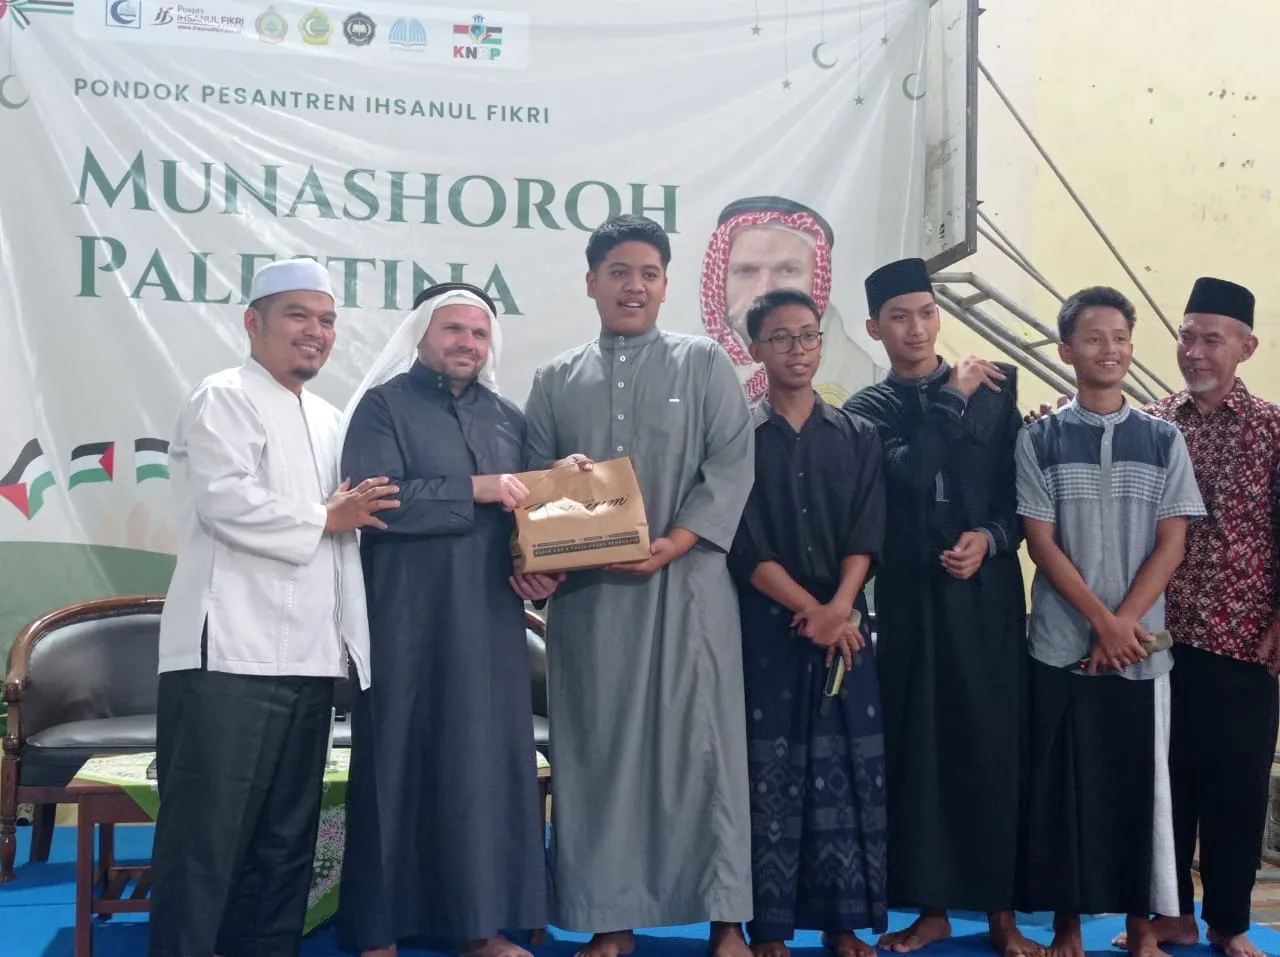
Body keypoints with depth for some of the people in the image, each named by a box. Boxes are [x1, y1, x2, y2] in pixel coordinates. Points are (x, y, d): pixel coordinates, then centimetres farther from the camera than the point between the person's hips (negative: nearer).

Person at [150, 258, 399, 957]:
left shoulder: (327, 420, 21)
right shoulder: (225, 398, -2)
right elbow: (227, 502, -16)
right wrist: (325, 520, -4)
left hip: (308, 656, 8)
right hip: (230, 653, -7)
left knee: (286, 836, 11)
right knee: (206, 834, -5)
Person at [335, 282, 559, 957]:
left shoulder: (507, 417, 16)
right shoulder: (385, 405, 0)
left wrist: (541, 568, -2)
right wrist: (473, 489, -16)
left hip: (490, 620, 5)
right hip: (406, 620, -5)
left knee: (488, 762, 6)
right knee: (398, 762, 1)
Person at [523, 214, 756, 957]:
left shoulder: (706, 364, 6)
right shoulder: (556, 380, 13)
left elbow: (732, 467, -3)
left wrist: (674, 543, -15)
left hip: (688, 582, -2)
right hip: (588, 589, 3)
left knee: (701, 742, 0)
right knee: (599, 749, 5)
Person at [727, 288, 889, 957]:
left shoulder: (858, 437, 11)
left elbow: (866, 534, 2)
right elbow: (744, 545, -4)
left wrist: (838, 608, -14)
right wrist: (809, 609, -13)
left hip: (845, 623, 2)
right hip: (766, 625, -2)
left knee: (847, 770, 2)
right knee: (769, 771, 0)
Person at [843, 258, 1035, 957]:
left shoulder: (995, 388, 6)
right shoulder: (867, 409, 5)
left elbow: (1022, 489, 6)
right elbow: (909, 473, -14)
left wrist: (990, 538, -10)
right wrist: (950, 399, -8)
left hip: (988, 590, 0)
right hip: (910, 594, 0)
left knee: (993, 741, 1)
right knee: (917, 744, 3)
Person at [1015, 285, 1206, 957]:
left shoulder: (1164, 440, 6)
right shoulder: (1040, 440, 2)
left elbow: (1172, 543, 1)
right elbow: (1041, 543, -3)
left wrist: (1123, 624, -9)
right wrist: (1104, 622, -11)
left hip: (1143, 646, 1)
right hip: (1062, 645, -1)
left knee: (1141, 781, 5)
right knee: (1063, 783, 3)